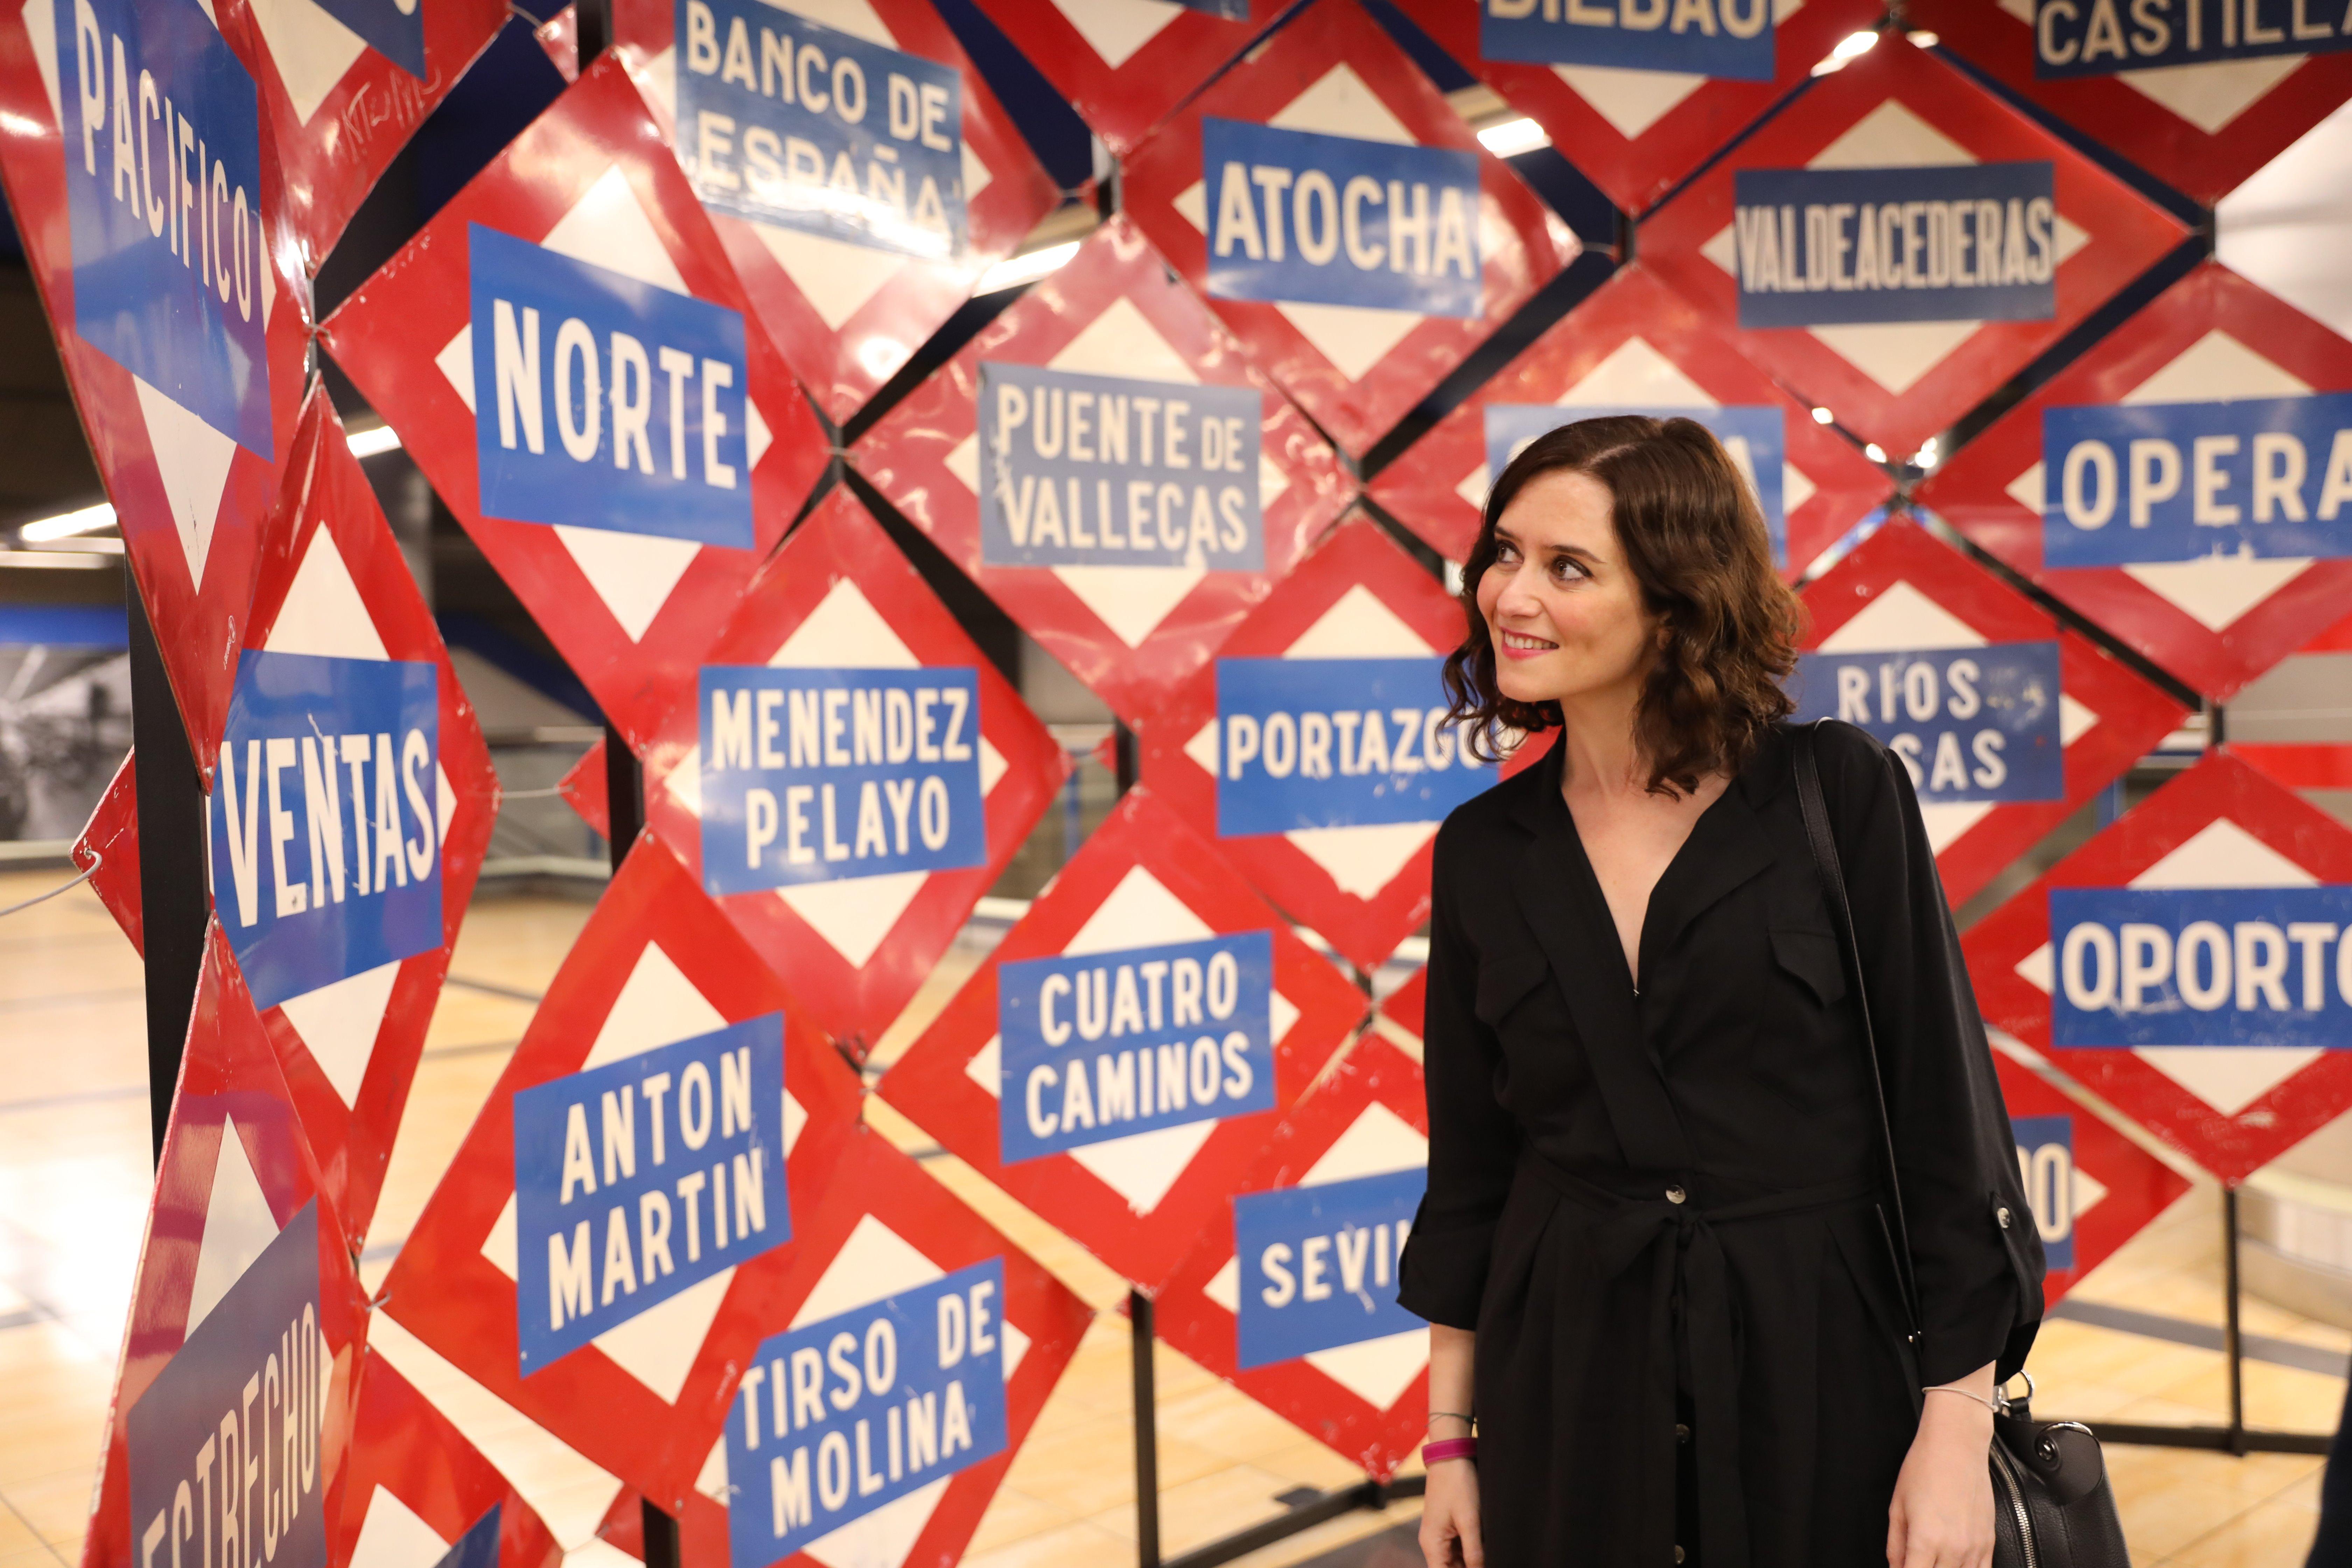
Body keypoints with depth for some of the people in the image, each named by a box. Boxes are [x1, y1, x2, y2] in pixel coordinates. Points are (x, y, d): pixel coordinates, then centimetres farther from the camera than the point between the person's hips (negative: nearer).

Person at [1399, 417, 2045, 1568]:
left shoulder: (1841, 793, -9)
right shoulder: (1483, 850, 0)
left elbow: (1945, 1111, -8)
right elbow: (1469, 1164, 6)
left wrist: (1958, 1429, -11)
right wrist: (1449, 1437, 6)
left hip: (1822, 1366, -2)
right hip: (1566, 1389, 3)